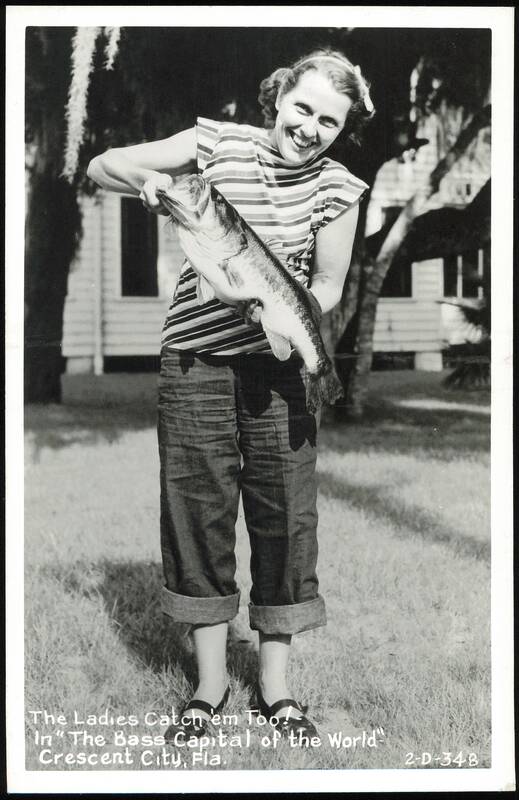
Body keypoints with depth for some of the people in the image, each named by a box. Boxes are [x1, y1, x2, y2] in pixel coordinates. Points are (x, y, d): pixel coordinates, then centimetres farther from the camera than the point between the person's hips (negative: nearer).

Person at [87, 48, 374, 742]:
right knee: (196, 509, 3)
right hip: (195, 358, 0)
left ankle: (275, 683, 16)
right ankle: (211, 679, 18)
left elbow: (327, 287, 4)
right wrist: (145, 176, -18)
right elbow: (101, 166, 4)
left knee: (286, 515, 1)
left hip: (280, 360, 1)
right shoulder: (219, 145, -2)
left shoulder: (337, 188, 0)